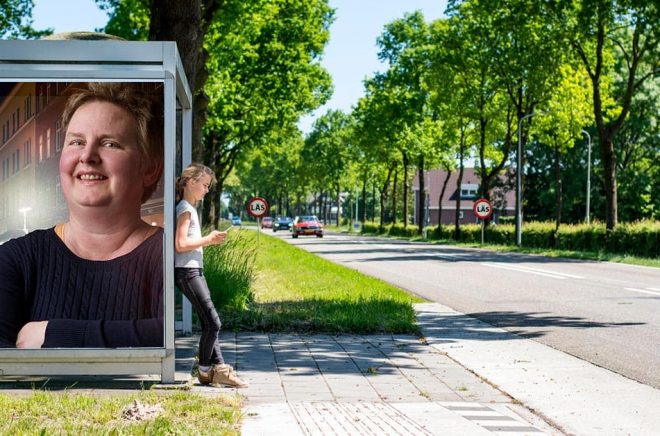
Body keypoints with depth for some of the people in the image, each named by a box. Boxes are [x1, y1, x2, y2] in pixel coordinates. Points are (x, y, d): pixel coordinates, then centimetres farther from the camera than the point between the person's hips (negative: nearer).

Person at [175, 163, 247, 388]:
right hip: (187, 271, -10)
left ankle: (218, 367, 9)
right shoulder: (185, 209, -12)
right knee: (212, 322, -8)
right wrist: (208, 240, -14)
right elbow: (180, 245, -19)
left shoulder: (190, 208, 18)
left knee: (209, 322, 8)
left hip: (194, 270, 10)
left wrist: (210, 240, 8)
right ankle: (205, 370, 3)